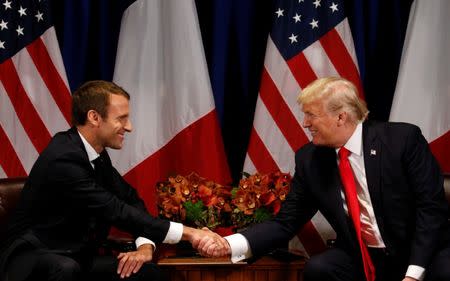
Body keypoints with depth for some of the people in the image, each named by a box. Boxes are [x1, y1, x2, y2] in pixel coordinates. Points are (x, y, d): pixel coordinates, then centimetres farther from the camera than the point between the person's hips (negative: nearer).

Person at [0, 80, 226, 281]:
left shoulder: (96, 153, 3)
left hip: (76, 257, 8)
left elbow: (130, 200, 10)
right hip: (31, 259, -8)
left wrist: (146, 245, -11)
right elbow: (116, 211, -27)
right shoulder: (63, 159, -24)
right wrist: (189, 233, -26)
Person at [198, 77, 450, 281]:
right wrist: (230, 244, -16)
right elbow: (286, 223, 0)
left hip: (423, 255, -3)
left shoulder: (403, 139, -12)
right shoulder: (309, 159, -2)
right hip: (360, 258, 3)